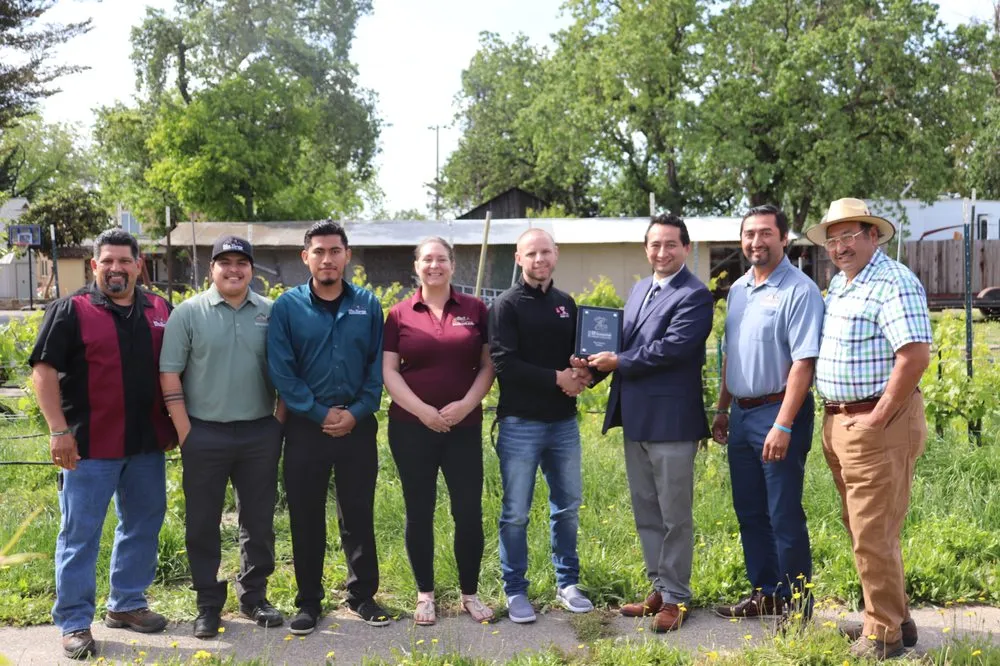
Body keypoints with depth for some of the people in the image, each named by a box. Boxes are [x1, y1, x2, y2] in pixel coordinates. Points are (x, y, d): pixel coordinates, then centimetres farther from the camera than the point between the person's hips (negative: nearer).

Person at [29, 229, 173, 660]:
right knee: (80, 533, 2)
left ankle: (127, 604, 30)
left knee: (143, 525, 14)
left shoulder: (160, 312, 8)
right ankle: (74, 623, 13)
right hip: (89, 446, -5)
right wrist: (59, 430, -16)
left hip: (147, 445, 5)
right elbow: (43, 370, -9)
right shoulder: (71, 310, -5)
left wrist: (173, 423, 10)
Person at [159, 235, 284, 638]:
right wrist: (184, 432, -8)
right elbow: (169, 375, -4)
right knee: (202, 523, 6)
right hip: (205, 435, -2)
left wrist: (280, 422, 3)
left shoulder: (270, 313, 5)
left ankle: (254, 597, 26)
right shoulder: (188, 312, -2)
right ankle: (208, 604, 19)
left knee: (259, 520, 11)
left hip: (261, 433, 2)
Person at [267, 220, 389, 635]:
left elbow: (378, 366, 2)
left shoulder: (368, 305, 3)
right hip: (306, 426, -1)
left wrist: (357, 412, -10)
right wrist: (320, 414, -12)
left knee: (358, 513, 9)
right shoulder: (287, 306, -2)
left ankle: (362, 595, 24)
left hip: (358, 425, 1)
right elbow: (280, 370, -7)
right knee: (306, 516, 7)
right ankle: (309, 601, 20)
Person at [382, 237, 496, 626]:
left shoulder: (475, 309, 5)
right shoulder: (399, 314, 3)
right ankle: (425, 594, 22)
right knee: (419, 512, 7)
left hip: (465, 427, 1)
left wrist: (466, 404, -11)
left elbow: (488, 365, 4)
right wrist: (422, 410, -12)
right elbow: (388, 371, -2)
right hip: (411, 427, 0)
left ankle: (470, 593, 19)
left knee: (469, 511, 2)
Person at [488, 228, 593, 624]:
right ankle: (515, 592, 15)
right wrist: (557, 379, -17)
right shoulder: (506, 305, -5)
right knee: (515, 513, 2)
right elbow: (504, 362, -14)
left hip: (564, 422, 5)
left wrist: (582, 376, -6)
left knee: (568, 506, 13)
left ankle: (567, 584, 27)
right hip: (520, 423, -5)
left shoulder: (566, 304, 12)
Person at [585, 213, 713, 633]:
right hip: (635, 418, 8)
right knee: (646, 512, 16)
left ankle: (676, 597, 16)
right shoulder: (639, 289, 15)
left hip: (671, 419, -8)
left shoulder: (694, 296, -10)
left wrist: (618, 362, -13)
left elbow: (672, 347, -21)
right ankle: (659, 588, 28)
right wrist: (602, 361, -4)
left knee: (675, 515, 4)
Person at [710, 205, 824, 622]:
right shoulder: (738, 290, 12)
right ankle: (764, 594, 29)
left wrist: (783, 425, -23)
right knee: (749, 512, 15)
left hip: (779, 414, -8)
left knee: (784, 516, 1)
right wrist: (722, 410, 18)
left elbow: (804, 363, -19)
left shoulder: (799, 291, -13)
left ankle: (797, 601, 16)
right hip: (742, 414, 8)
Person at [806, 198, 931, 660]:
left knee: (873, 534, -3)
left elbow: (915, 357, -24)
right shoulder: (839, 283, 13)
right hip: (837, 423, 10)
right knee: (861, 529, 17)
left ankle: (883, 636, 11)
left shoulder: (893, 284, -15)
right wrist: (836, 417, 15)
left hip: (878, 425, -10)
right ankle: (895, 619, 31)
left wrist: (877, 419, -20)